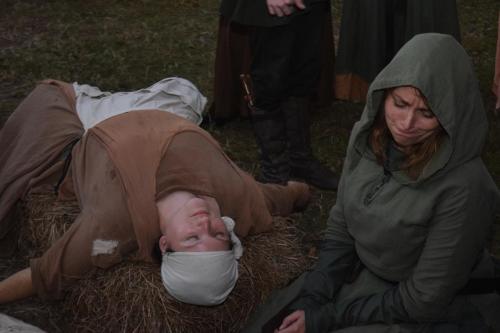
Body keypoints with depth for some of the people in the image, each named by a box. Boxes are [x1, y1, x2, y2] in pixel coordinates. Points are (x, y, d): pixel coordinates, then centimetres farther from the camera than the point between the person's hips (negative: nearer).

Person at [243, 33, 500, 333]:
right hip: (360, 277, 5)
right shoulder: (367, 134, -11)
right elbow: (340, 232, 0)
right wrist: (310, 303, -11)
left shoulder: (463, 186, -28)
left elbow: (423, 301, -20)